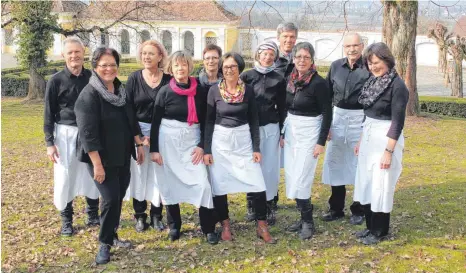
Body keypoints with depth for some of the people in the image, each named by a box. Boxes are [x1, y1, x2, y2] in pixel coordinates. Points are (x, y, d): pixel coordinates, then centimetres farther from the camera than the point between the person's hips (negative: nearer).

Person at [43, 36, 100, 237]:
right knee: (65, 177, 3)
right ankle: (66, 220, 18)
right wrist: (49, 142, -7)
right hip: (66, 133, -2)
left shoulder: (93, 78, 0)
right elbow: (49, 113, -3)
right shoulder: (56, 81, -6)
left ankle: (93, 215, 26)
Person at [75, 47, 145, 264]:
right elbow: (87, 133, -21)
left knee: (119, 198, 13)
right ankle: (104, 243, 10)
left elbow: (131, 120, 17)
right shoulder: (89, 95, -16)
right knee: (110, 199, -8)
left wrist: (138, 144, 14)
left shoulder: (121, 90, 7)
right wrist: (97, 164, -24)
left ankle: (111, 236, 30)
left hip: (122, 156, 7)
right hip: (102, 158, -7)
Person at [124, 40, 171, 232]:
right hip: (138, 132, 0)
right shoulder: (134, 79, -1)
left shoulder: (168, 80, -1)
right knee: (139, 173, 3)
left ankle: (156, 215, 18)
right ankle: (140, 215, 16)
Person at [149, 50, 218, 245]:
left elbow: (205, 121, 6)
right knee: (169, 183, 6)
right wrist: (154, 149, -6)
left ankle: (209, 229, 3)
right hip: (168, 140, -1)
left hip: (192, 140, 1)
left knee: (202, 182, -7)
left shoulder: (199, 91, 1)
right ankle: (174, 226, 23)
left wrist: (202, 145, -3)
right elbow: (155, 122, -1)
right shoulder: (165, 91, -3)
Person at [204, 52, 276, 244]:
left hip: (244, 140, 1)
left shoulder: (248, 90, 1)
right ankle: (225, 225, 22)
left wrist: (256, 148, -1)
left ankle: (262, 226, 9)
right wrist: (207, 149, -4)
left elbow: (254, 120, 4)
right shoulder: (214, 90, -2)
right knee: (219, 184, 4)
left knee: (257, 184, -5)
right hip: (220, 141, 0)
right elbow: (209, 121, 0)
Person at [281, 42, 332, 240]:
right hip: (290, 130, 7)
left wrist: (321, 142, -16)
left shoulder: (318, 83, -15)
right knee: (291, 178, 9)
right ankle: (304, 218, 21)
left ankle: (308, 222, 8)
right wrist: (282, 134, 13)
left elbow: (327, 113, -13)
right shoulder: (290, 80, 5)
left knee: (300, 179, -8)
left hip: (309, 132, -7)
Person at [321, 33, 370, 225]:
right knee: (334, 163, 10)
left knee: (359, 165, 4)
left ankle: (359, 210, 18)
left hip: (361, 120, -5)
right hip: (337, 118, 5)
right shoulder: (336, 66, 4)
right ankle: (336, 208, 24)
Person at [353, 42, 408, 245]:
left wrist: (389, 151, -20)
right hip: (369, 137, 8)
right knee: (366, 183, 13)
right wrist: (361, 140, 17)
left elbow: (398, 121, -17)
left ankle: (380, 232, 14)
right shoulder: (373, 81, 8)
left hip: (386, 139, -8)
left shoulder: (397, 85, -15)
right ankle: (370, 226, 26)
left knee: (380, 185, 0)